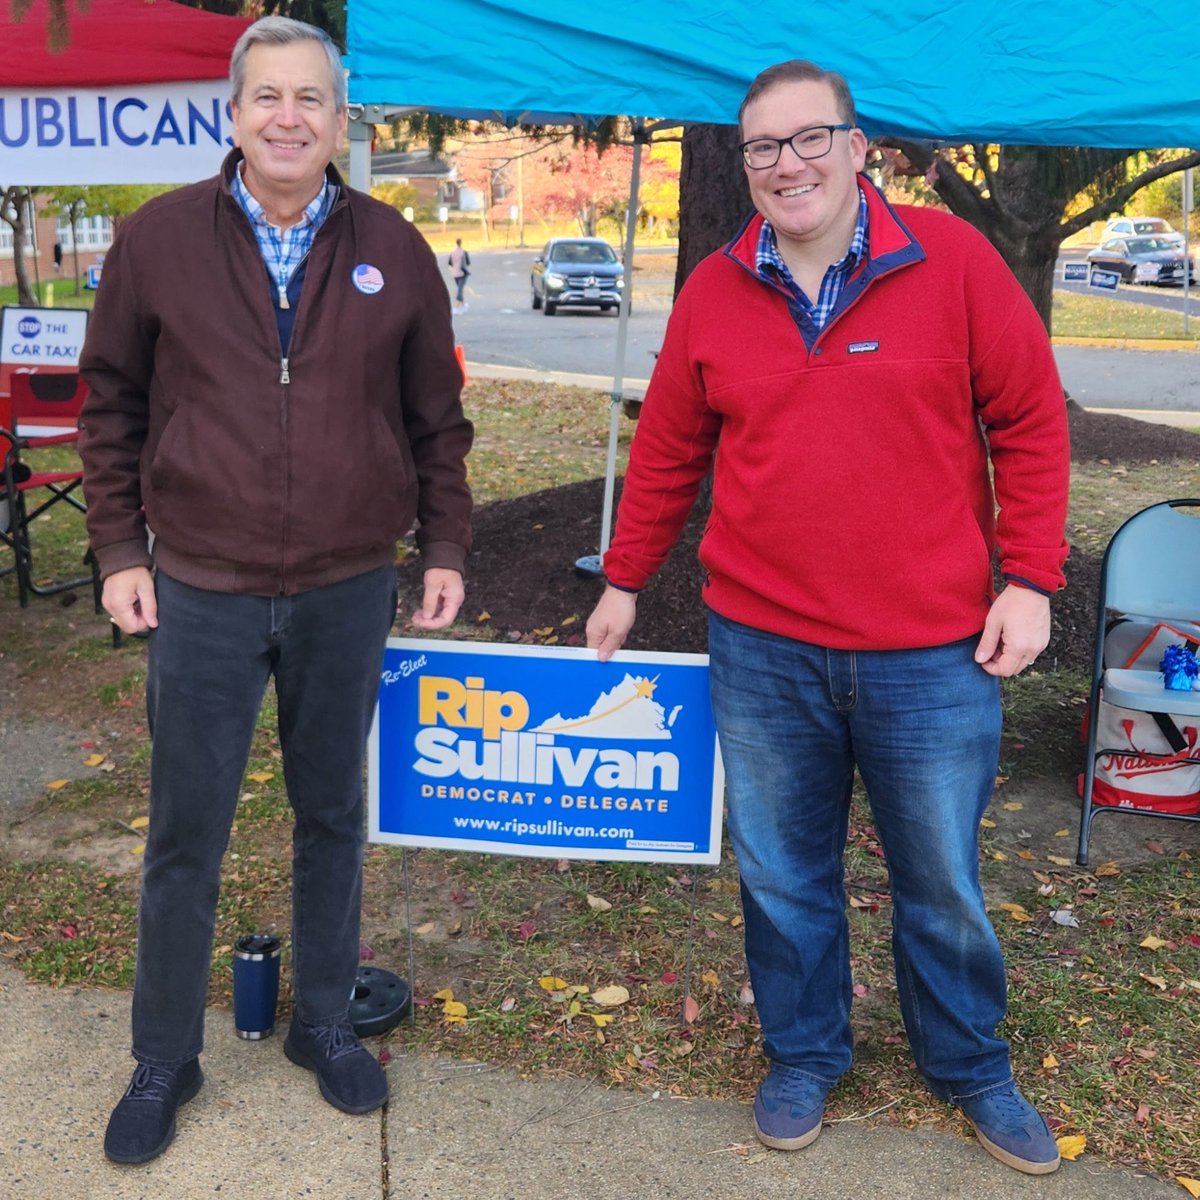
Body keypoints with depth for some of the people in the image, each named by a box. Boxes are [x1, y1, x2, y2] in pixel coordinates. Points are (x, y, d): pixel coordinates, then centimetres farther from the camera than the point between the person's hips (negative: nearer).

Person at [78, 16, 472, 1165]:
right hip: (201, 595, -1)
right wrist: (119, 550, 1)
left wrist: (445, 550, 5)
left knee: (332, 820, 15)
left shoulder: (394, 250, 2)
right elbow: (112, 405, 5)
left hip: (348, 594, 1)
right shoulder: (156, 239, -1)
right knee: (184, 835, 8)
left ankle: (324, 1023, 34)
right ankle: (164, 1059, 27)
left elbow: (436, 418, 8)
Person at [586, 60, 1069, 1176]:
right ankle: (803, 1057, 37)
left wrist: (1029, 580, -5)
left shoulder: (950, 259, -4)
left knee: (943, 885, 14)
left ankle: (969, 1068, 38)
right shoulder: (714, 292, 2)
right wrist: (624, 581, 14)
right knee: (782, 876, 15)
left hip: (933, 653, -1)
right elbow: (667, 452, 10)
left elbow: (1030, 421, -1)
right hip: (762, 648, 2)